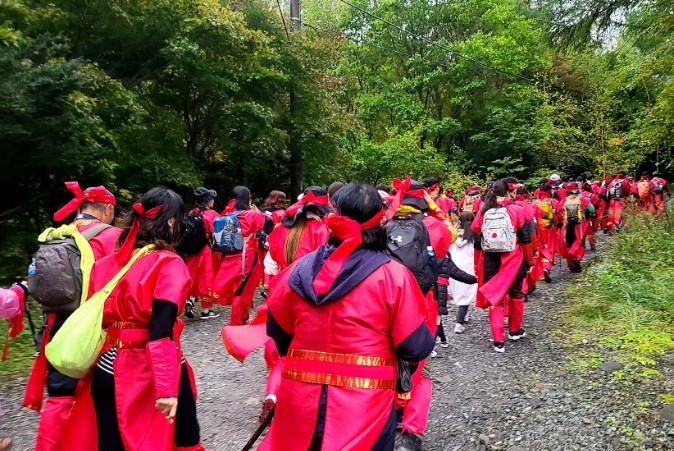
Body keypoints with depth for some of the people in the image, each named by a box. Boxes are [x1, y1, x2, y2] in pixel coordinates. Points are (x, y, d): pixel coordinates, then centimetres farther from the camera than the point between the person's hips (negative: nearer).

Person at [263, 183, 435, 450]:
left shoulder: (300, 269, -4)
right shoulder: (393, 275, -14)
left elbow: (277, 332, 7)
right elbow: (416, 347, -10)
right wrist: (429, 336, 13)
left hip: (300, 402, 3)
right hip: (364, 408, -3)